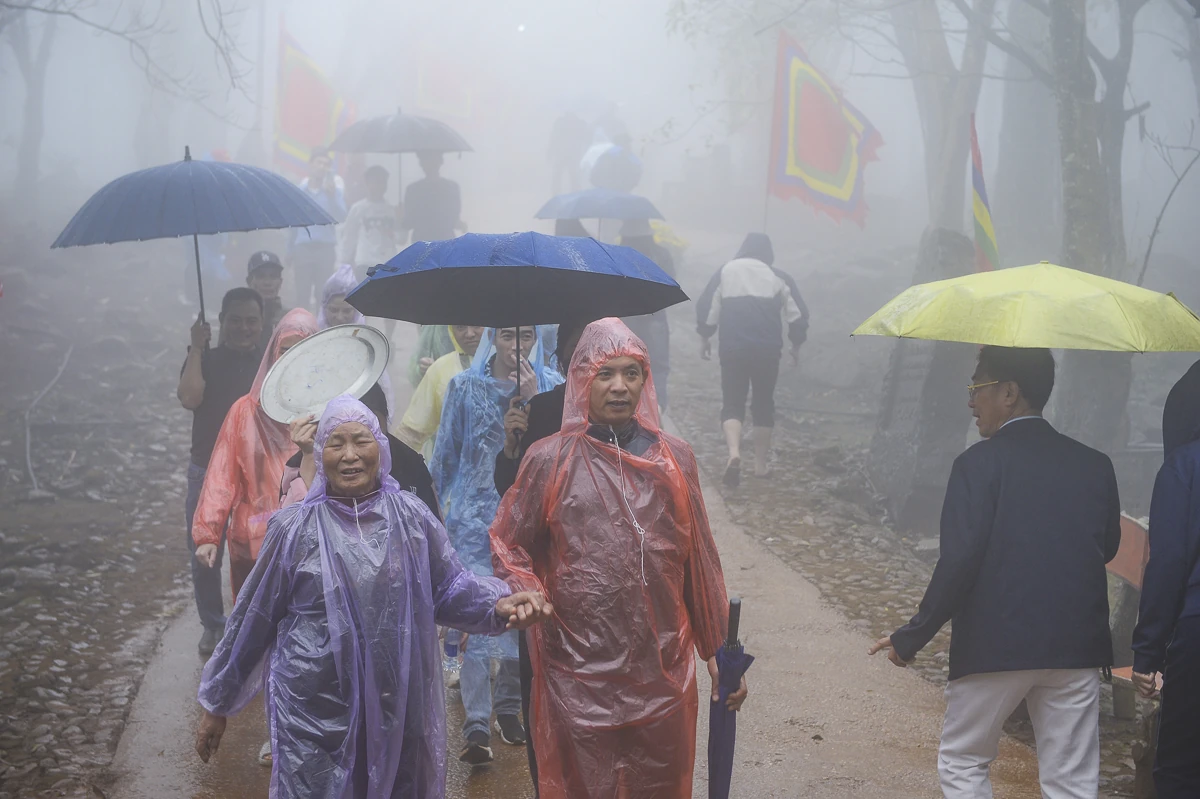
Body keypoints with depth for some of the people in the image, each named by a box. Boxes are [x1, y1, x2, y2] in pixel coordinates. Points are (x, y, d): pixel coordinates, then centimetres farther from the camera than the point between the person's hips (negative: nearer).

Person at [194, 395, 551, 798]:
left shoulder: (411, 516, 0)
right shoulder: (295, 527, -5)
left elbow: (451, 587, 6)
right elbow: (252, 620, 1)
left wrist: (499, 605, -16)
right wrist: (217, 704, 6)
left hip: (398, 710, 3)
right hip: (314, 716, -2)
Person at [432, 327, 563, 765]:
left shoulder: (550, 385, 5)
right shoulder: (464, 386, 4)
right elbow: (446, 452, 10)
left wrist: (532, 399, -15)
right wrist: (431, 506, 12)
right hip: (476, 512, -2)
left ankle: (508, 705, 26)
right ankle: (476, 726, -14)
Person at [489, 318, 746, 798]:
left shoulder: (674, 459, 5)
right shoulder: (549, 460, -2)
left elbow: (699, 560, 10)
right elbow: (508, 544, 6)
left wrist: (717, 650, 12)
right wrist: (530, 596, -14)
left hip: (663, 673, 2)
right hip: (578, 677, -2)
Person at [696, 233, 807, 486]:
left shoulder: (725, 272, 7)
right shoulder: (779, 277, 6)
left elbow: (706, 308, 3)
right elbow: (798, 315, 4)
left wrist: (706, 338, 15)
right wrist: (796, 346, 17)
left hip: (733, 349, 0)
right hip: (768, 350, 0)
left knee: (732, 403, 4)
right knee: (764, 404, 13)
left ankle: (734, 453, -22)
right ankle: (760, 463, 14)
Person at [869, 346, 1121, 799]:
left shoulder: (980, 463, -10)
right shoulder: (1095, 465, 6)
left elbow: (959, 561, -15)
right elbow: (1107, 547, 15)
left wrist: (911, 639, -9)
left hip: (996, 643, -4)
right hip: (1078, 644, 4)